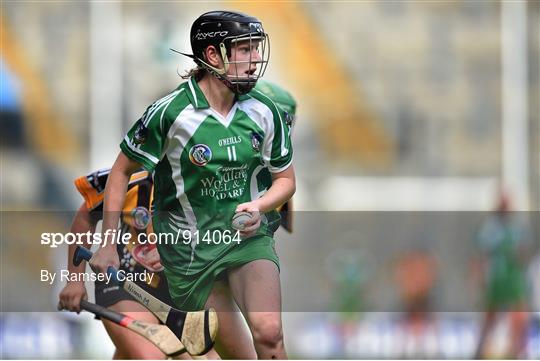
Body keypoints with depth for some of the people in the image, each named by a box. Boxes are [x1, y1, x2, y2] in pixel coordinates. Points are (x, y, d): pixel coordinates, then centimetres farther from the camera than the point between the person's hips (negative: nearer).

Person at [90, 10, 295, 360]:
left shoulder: (264, 112, -4)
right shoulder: (169, 114, -15)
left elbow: (286, 179, 9)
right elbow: (122, 172, -3)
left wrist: (259, 206, -13)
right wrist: (107, 245, -5)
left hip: (247, 236, 2)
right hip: (191, 248, -2)